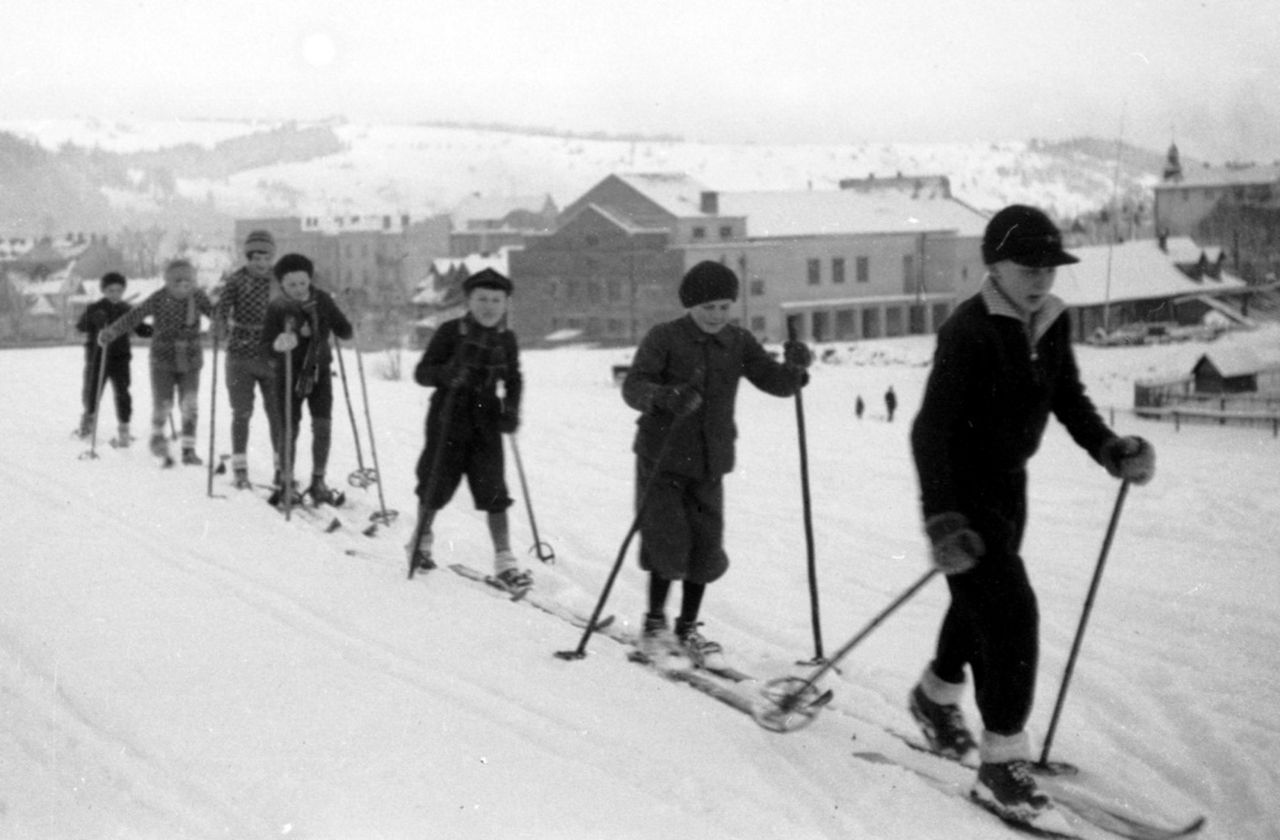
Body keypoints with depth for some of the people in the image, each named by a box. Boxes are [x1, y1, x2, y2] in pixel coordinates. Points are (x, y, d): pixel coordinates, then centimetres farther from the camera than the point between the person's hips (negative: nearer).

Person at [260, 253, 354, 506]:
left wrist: (344, 328, -13)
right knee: (289, 429, -1)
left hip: (319, 371, 2)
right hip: (290, 373, -2)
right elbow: (266, 345, -15)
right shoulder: (277, 308, -10)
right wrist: (279, 345, -34)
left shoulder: (322, 301, -3)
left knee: (323, 426, -4)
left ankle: (318, 483, 9)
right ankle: (283, 482, 18)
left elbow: (343, 330, 7)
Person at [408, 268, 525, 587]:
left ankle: (504, 560, 1)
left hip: (486, 422, 2)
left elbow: (513, 380, 15)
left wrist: (511, 409, -2)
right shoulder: (450, 332, -8)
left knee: (494, 491, -4)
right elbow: (421, 372, -8)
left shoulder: (506, 339, 3)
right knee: (436, 485, 9)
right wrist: (447, 374, -28)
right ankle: (421, 542, 34)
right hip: (448, 420, -2)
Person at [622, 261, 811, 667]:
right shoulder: (664, 338, -8)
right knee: (667, 542, -5)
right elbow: (632, 386, -16)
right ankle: (654, 622, 16)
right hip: (662, 459, -4)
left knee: (706, 548, 4)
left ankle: (688, 630, 20)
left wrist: (795, 366, -20)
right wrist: (664, 396, -37)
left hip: (710, 464, 4)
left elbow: (776, 383, 2)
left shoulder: (739, 343, 5)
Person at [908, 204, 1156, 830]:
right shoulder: (968, 330, -24)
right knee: (1010, 609, -13)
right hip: (963, 489, -8)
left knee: (980, 601, 21)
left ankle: (936, 697, 46)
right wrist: (942, 520, -35)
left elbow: (1068, 398, 13)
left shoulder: (1051, 323, -1)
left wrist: (1109, 449, -4)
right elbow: (931, 429, -28)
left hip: (1008, 481, 8)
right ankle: (1002, 766, -5)